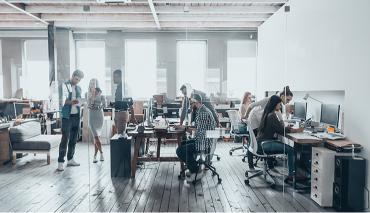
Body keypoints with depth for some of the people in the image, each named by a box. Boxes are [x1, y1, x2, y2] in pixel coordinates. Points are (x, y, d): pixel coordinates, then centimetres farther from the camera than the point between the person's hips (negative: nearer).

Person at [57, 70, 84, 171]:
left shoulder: (78, 88, 15)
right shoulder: (64, 85, -1)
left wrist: (79, 102, -6)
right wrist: (71, 102, -27)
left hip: (76, 116, 6)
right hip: (67, 116, -6)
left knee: (74, 139, 10)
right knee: (65, 139, -9)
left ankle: (70, 159, 21)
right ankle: (60, 162, -5)